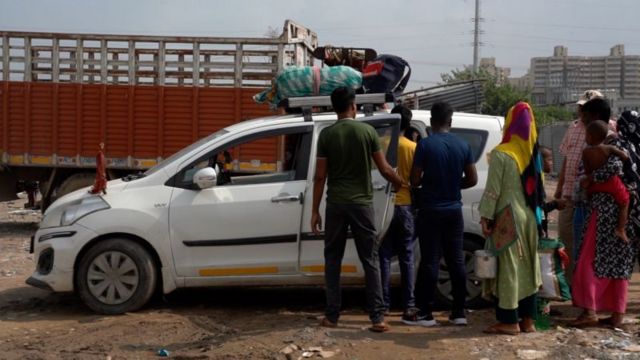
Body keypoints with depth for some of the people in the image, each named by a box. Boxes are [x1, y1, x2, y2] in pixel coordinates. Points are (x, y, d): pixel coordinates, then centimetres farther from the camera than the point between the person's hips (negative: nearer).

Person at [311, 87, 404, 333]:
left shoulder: (326, 134, -1)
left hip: (336, 204, 1)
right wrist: (402, 184, 19)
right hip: (361, 203, 0)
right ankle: (377, 317, 3)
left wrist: (315, 210, 3)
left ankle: (332, 316, 12)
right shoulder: (368, 131, -2)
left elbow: (320, 176, -2)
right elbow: (384, 169, 0)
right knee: (370, 260, 4)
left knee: (333, 260, 10)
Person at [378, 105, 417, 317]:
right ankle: (409, 304, 9)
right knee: (407, 256, 7)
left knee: (384, 255, 5)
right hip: (406, 205, 1)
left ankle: (384, 303, 5)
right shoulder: (413, 148, -2)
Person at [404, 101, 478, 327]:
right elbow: (472, 179, 5)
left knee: (430, 261, -1)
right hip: (454, 210, 4)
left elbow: (415, 180, -10)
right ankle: (459, 312, 13)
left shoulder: (425, 145, -11)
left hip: (431, 210, -4)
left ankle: (425, 313, 3)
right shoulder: (463, 146, 3)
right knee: (456, 261, 8)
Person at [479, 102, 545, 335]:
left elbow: (493, 189, -14)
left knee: (507, 268, -2)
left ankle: (509, 321, 2)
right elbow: (539, 187, 13)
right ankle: (528, 320, 18)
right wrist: (537, 214, 19)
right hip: (530, 218, 7)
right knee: (527, 267, 11)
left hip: (508, 218, -7)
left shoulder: (501, 154, -12)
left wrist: (486, 216, -9)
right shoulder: (533, 154, 8)